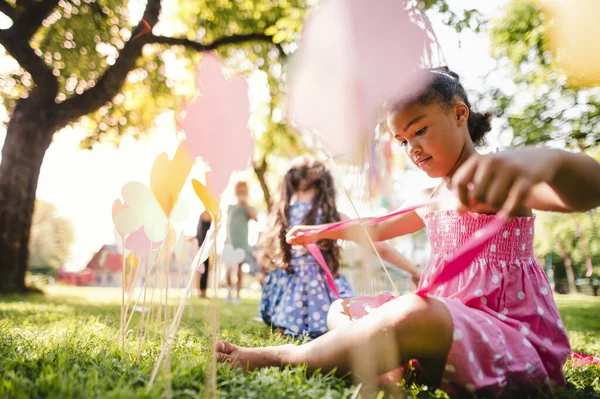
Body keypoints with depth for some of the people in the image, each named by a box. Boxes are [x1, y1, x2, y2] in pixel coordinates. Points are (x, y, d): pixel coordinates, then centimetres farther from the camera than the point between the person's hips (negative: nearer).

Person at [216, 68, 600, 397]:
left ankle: (272, 357, -22)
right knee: (341, 311, 10)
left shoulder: (497, 178, -11)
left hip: (515, 335, -9)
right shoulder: (436, 197, 16)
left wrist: (543, 160, -55)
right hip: (448, 322, 9)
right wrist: (321, 232, 30)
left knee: (412, 316, -38)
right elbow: (377, 229, 30)